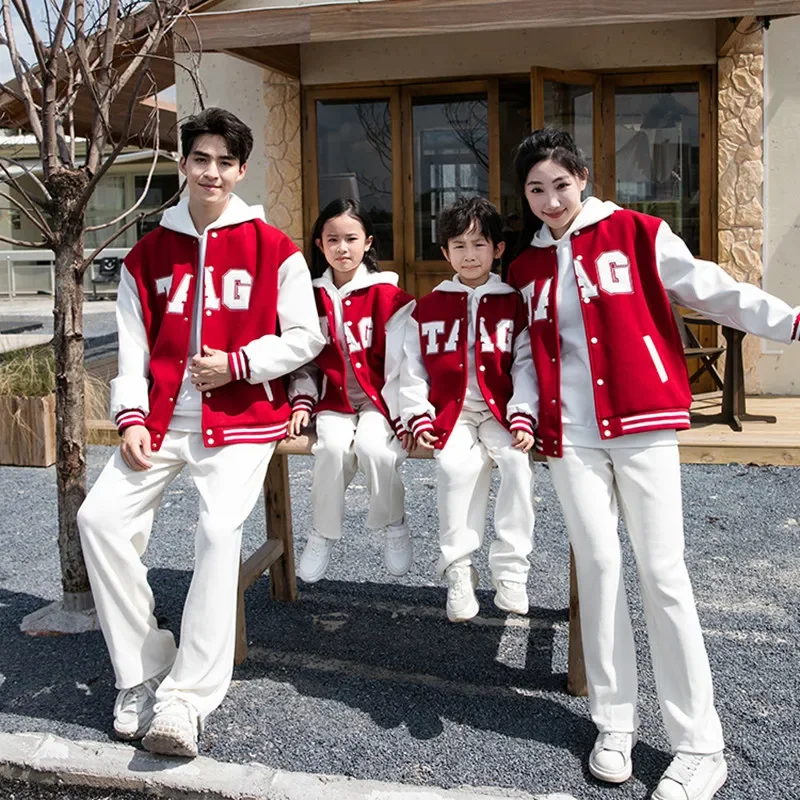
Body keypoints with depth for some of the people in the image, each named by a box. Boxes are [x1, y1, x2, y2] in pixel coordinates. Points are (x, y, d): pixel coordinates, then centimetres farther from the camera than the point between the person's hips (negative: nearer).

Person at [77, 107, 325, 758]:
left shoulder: (274, 249, 2)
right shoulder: (149, 253, 13)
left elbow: (305, 337, 2)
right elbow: (132, 346, 11)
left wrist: (237, 364, -10)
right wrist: (132, 418, -2)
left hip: (241, 418, -4)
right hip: (163, 419, 4)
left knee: (220, 528, -25)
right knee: (101, 516, -14)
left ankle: (187, 698, -18)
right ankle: (142, 674, -2)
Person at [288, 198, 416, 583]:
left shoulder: (387, 295, -3)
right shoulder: (311, 296, 7)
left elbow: (399, 360, -8)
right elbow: (304, 357, 9)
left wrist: (402, 414, -15)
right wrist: (302, 401, -4)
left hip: (378, 398, -2)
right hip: (332, 400, 2)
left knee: (372, 446, -30)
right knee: (332, 447, -28)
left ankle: (395, 525, -2)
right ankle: (323, 533, -4)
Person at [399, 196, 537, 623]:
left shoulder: (514, 305, 8)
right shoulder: (428, 308, 10)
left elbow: (526, 365, 1)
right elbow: (413, 368, 9)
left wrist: (522, 417, -11)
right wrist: (419, 418, -3)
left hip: (500, 411, 0)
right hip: (450, 411, 0)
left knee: (517, 461, -28)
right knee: (456, 465, -29)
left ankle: (510, 570, -15)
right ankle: (458, 571, -17)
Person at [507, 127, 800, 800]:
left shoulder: (636, 234, 2)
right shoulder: (524, 269, 14)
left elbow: (709, 290, -2)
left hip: (642, 425, -3)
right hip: (571, 436, 3)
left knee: (662, 573, -5)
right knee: (598, 566, 4)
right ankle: (615, 725, 16)